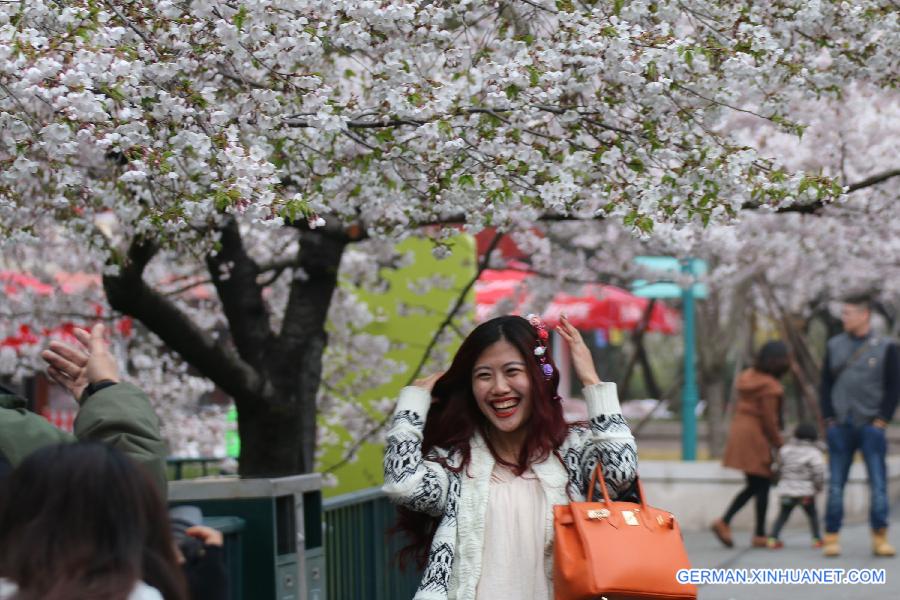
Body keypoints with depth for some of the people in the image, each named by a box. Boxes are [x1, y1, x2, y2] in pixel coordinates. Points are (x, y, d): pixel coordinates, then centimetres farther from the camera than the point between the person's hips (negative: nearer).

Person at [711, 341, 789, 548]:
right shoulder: (769, 387, -16)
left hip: (740, 432, 9)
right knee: (762, 486, 2)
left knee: (753, 486, 15)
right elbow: (769, 420, -17)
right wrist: (779, 445, -7)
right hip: (757, 438, -9)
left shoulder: (748, 378, 10)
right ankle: (760, 535, 7)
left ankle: (724, 522, 2)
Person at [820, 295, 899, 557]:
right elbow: (826, 385, 11)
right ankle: (832, 537, 5)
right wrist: (829, 419, 2)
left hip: (871, 426, -2)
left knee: (878, 484, -5)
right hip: (840, 427, 2)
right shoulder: (834, 346, 10)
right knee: (835, 484, 2)